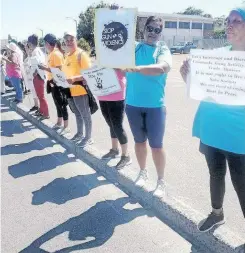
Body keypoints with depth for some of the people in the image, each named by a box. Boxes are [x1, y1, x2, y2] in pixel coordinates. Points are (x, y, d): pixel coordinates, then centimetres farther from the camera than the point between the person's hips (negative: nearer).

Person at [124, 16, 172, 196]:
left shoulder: (163, 50, -3)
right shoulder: (133, 48, 6)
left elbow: (161, 68, -22)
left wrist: (137, 68, -36)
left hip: (155, 106, -2)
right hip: (133, 104, 3)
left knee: (156, 145, 4)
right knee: (139, 141, 16)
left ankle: (161, 181, 21)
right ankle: (143, 172, 36)